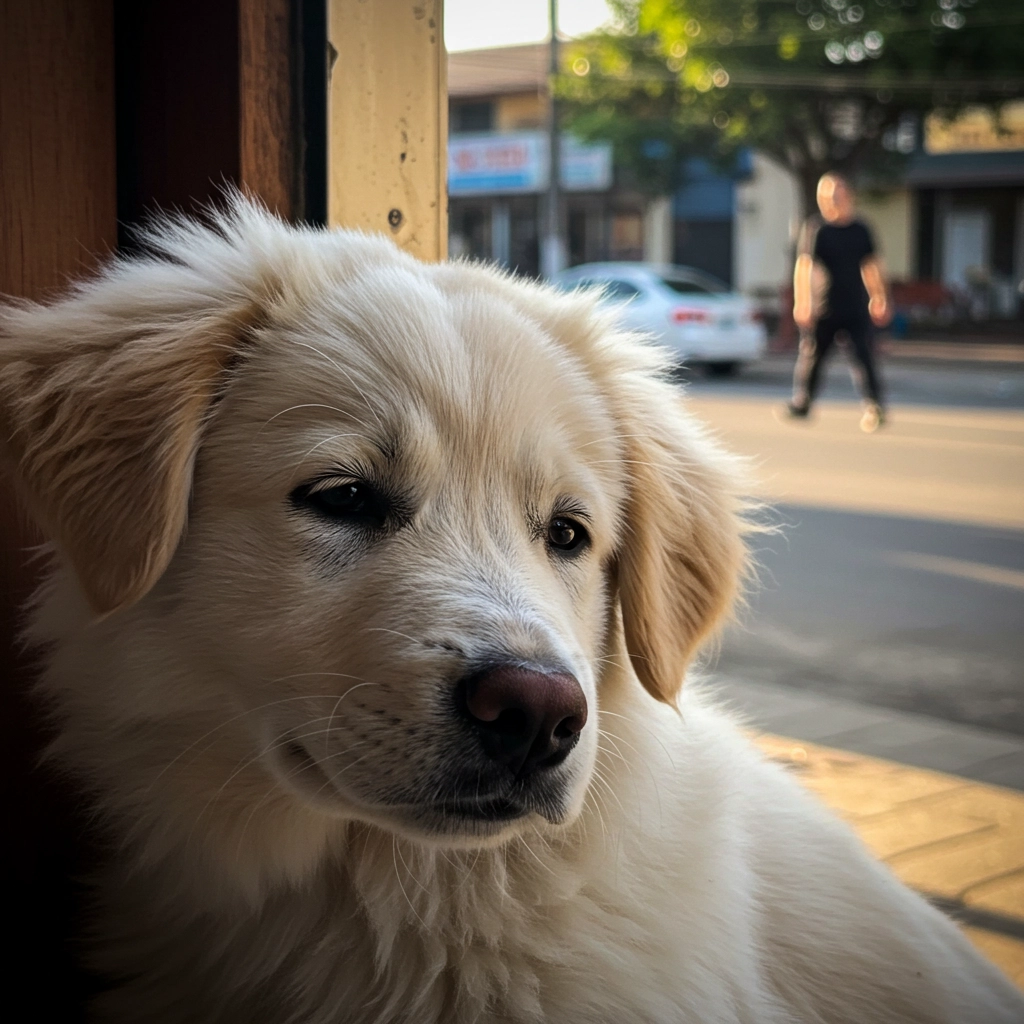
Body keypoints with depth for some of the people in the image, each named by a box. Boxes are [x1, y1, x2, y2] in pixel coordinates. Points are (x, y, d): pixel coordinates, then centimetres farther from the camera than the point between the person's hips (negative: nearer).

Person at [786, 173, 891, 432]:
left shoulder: (860, 230, 5)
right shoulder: (815, 230, -6)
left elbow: (870, 266, 15)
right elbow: (804, 266, -14)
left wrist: (878, 298, 18)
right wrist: (802, 302, -23)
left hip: (856, 308, 2)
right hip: (824, 310, -2)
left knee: (864, 356, 0)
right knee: (811, 355, 2)